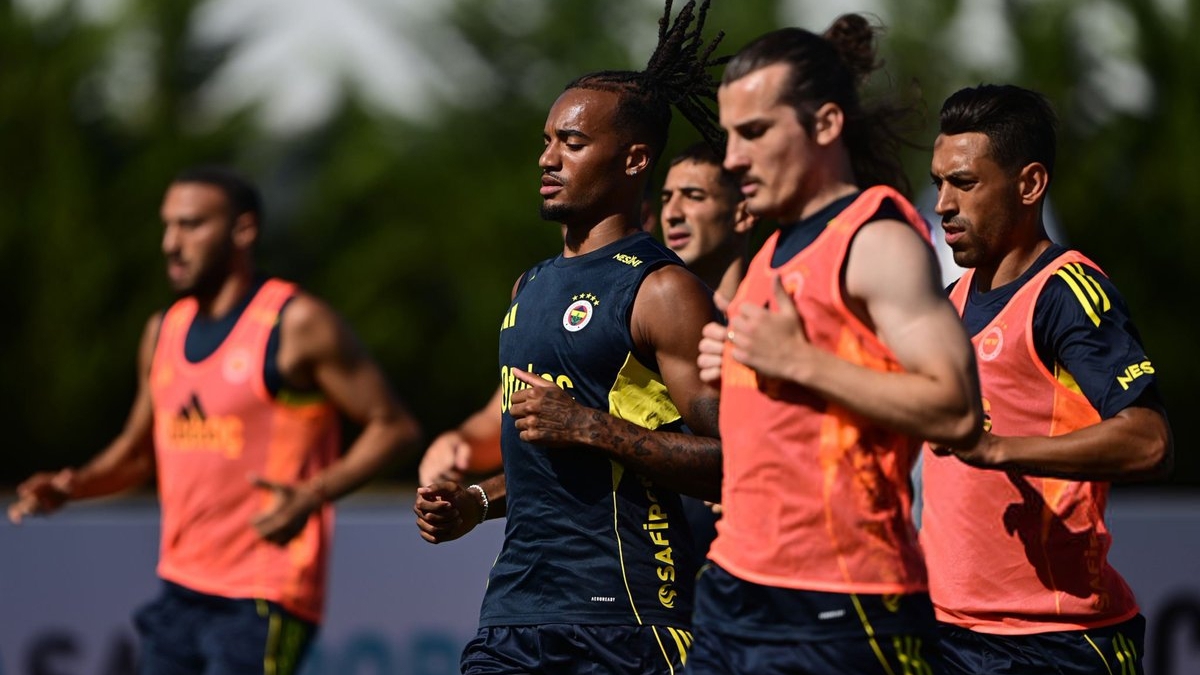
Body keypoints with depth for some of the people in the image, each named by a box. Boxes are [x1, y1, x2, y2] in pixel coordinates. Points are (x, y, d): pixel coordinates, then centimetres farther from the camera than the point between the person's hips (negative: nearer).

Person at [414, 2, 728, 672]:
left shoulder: (661, 290, -8)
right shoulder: (534, 285, 19)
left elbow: (732, 461, -16)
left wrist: (590, 427, -20)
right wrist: (477, 502, 13)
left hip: (623, 616, -8)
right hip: (517, 602, 8)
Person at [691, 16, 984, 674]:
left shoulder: (879, 243, -10)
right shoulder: (778, 249, 17)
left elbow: (957, 411, -21)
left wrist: (798, 361, -20)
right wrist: (734, 367, 8)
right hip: (731, 590, 9)